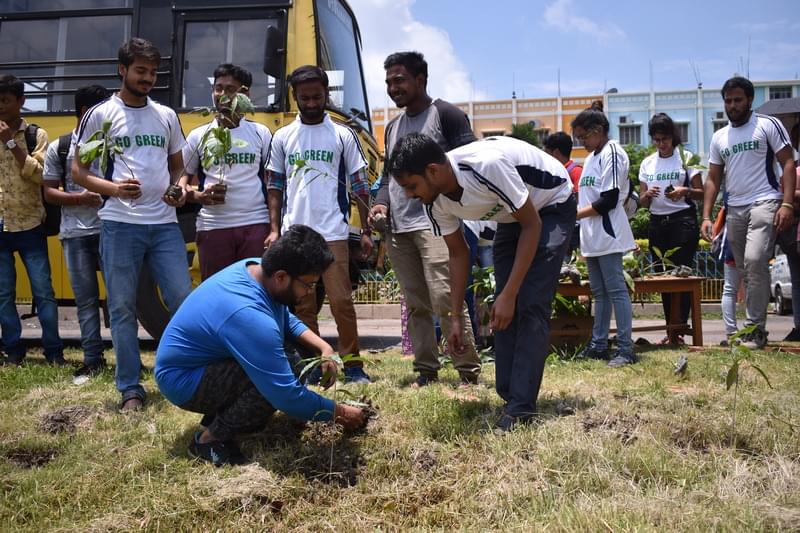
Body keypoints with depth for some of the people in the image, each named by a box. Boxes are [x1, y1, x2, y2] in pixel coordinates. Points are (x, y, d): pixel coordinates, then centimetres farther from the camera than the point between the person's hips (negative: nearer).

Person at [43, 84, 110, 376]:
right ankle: (93, 358, 13)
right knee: (86, 299, 5)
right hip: (76, 234, 1)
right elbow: (49, 193, 6)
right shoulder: (58, 148, 7)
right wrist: (80, 198, -11)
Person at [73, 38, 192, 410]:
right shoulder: (100, 115, 2)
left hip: (165, 224, 3)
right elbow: (78, 171, 3)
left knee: (183, 301, 2)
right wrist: (113, 188, -16)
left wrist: (180, 189, 0)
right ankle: (130, 389, 10)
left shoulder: (166, 116, 13)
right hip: (120, 225, -3)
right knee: (122, 308, 2)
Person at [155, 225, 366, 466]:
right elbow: (287, 396, -32)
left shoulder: (257, 267, -9)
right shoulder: (250, 317, -35)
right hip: (182, 380, -9)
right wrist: (339, 412, -18)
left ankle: (224, 414, 9)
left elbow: (286, 319, 11)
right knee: (279, 377, -28)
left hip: (207, 361, 9)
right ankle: (212, 439, -10)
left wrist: (323, 347, -4)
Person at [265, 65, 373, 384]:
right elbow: (274, 187, 12)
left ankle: (352, 365, 6)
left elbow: (360, 186, 6)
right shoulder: (282, 137, 10)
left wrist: (366, 231, 2)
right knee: (302, 305, 7)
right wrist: (274, 230, 3)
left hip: (333, 234, -2)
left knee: (341, 301, -4)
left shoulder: (343, 136, 5)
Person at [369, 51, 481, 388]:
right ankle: (426, 370, 14)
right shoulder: (393, 127, 23)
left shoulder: (446, 115, 1)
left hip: (434, 222, -7)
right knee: (416, 304, 8)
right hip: (398, 227, 7)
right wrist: (382, 202, 6)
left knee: (444, 297, -15)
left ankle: (469, 371, -7)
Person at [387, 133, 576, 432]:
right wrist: (456, 318, -2)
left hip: (551, 207, -7)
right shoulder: (436, 202, -16)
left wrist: (509, 295, -28)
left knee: (531, 305, -17)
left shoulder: (487, 165, -39)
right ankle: (509, 396, 7)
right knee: (503, 312, -1)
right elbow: (458, 253, -1)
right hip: (511, 216, 7)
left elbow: (532, 225, -28)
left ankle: (521, 409, -15)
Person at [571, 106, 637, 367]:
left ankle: (625, 348, -7)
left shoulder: (612, 154, -10)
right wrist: (575, 208, 8)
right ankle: (598, 345, 18)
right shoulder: (592, 157, 19)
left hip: (608, 235, -10)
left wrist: (577, 214, -13)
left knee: (616, 290, -9)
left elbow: (609, 200, -18)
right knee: (599, 292, 12)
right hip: (592, 237, 10)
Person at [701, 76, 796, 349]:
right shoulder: (719, 137, 15)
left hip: (764, 203, -6)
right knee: (747, 270, 8)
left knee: (755, 261, -21)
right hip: (734, 209, 6)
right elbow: (713, 180, 16)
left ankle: (755, 328, -16)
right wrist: (706, 217, 6)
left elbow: (788, 163, -3)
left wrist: (787, 204, -15)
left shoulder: (768, 125, 1)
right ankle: (755, 328, 15)